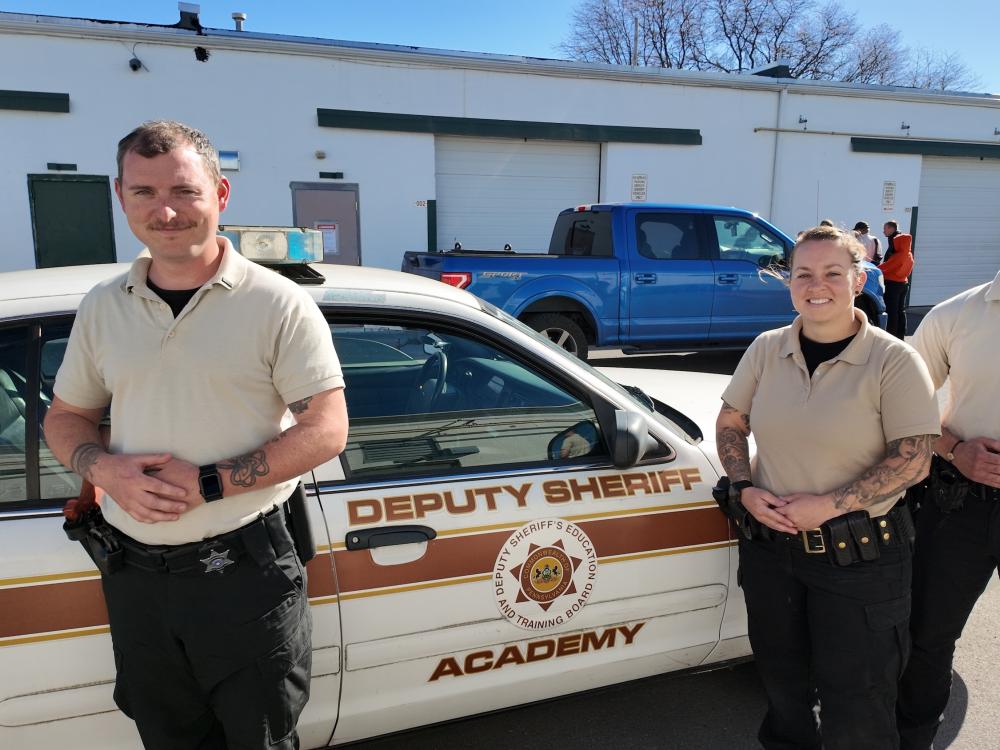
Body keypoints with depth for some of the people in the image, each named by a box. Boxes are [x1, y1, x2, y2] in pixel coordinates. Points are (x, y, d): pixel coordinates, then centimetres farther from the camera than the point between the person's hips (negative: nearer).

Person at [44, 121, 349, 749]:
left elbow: (325, 431, -12)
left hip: (244, 570, -4)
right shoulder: (103, 307, 5)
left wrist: (209, 484, -19)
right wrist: (105, 468, -8)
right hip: (134, 573, 5)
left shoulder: (277, 303, -10)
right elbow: (65, 418, 14)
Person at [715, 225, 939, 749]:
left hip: (859, 557, -4)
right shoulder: (767, 349, 1)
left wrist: (829, 505, -21)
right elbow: (729, 425, 8)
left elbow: (913, 460, -14)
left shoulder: (893, 361, -11)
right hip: (770, 544, 4)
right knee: (782, 682, 22)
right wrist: (744, 490, -7)